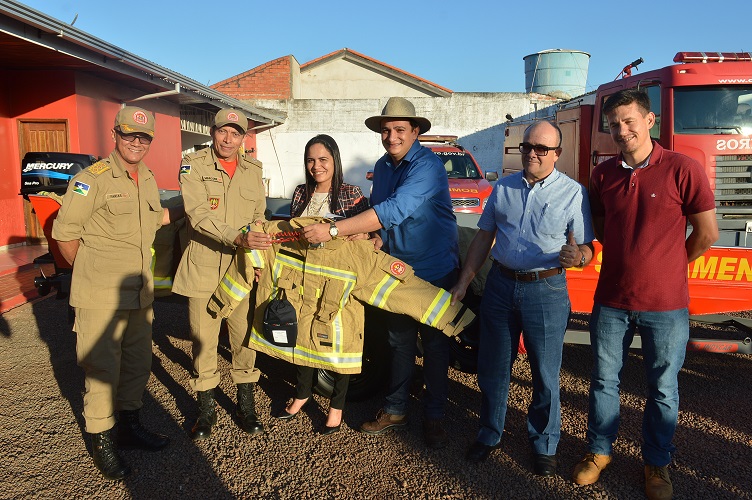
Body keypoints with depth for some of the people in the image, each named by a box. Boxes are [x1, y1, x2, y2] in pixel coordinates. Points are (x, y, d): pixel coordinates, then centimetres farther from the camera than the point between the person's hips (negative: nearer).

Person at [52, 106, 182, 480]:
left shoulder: (148, 180, 10)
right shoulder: (92, 179, -13)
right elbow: (65, 234, -10)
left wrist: (186, 207, 14)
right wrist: (91, 275, -5)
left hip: (139, 294, 7)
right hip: (100, 298, -7)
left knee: (138, 364, 17)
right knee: (102, 370, 3)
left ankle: (129, 426, 36)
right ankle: (101, 443, 21)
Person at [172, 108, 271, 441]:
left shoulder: (253, 169, 9)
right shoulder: (194, 165, -3)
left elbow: (259, 218, 10)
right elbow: (199, 215, -16)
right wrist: (238, 238, -30)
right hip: (203, 268, -2)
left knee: (244, 338, 8)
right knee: (203, 342, 6)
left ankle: (246, 405, 25)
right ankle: (206, 408, 24)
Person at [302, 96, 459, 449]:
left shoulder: (428, 165, -22)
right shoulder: (382, 166, 4)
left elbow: (394, 209, -35)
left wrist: (333, 231, -38)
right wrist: (378, 237, -13)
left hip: (435, 269, -6)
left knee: (434, 344, 7)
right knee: (399, 341, 15)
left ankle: (434, 416, 22)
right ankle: (396, 410, 29)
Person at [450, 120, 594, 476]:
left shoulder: (573, 193, -4)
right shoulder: (503, 188, 7)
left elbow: (587, 249, -5)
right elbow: (483, 237, 10)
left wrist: (577, 257, -30)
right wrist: (463, 282, 6)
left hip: (546, 290, -3)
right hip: (500, 285, 4)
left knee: (545, 374, 7)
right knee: (492, 367, 13)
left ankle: (544, 446, 27)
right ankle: (489, 435, 32)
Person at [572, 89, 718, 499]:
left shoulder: (682, 169, -11)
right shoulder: (603, 174, 1)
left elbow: (707, 233, -4)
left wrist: (666, 267, 6)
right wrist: (631, 260, 9)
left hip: (666, 304, -3)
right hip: (611, 300, 3)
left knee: (663, 389, 12)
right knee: (604, 381, 14)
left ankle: (657, 464, 33)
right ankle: (599, 451, 34)